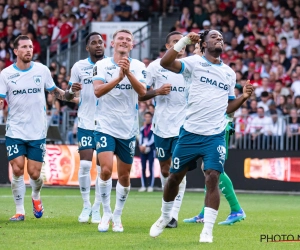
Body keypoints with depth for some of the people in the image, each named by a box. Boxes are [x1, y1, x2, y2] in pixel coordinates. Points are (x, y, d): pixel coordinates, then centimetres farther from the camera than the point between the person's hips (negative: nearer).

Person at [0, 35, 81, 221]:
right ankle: (20, 211, 7)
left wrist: (70, 93, -6)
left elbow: (54, 91, 12)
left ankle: (36, 197, 33)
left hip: (37, 132, 1)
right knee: (17, 170, -6)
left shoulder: (42, 70, -1)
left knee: (34, 173, 0)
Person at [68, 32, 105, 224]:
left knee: (103, 167, 0)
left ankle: (97, 208, 10)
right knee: (85, 165, -5)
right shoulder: (79, 67, 3)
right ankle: (86, 206, 9)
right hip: (86, 122, 1)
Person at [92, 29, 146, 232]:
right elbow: (97, 91, -16)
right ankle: (106, 213, 0)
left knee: (124, 176, 7)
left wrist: (128, 73, -30)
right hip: (105, 126, -2)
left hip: (128, 129, 2)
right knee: (106, 170, -17)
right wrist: (118, 77, -29)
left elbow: (142, 91, -15)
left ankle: (117, 216, 24)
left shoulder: (138, 66, 1)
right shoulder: (101, 65, -2)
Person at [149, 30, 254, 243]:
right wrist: (184, 41, -27)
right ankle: (165, 217, 34)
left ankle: (208, 230, -8)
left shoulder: (230, 73, 12)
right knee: (175, 177, 10)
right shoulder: (194, 63, -3)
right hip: (190, 133, -2)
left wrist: (244, 97, 1)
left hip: (215, 136, 2)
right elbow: (165, 63, -20)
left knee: (212, 178, -13)